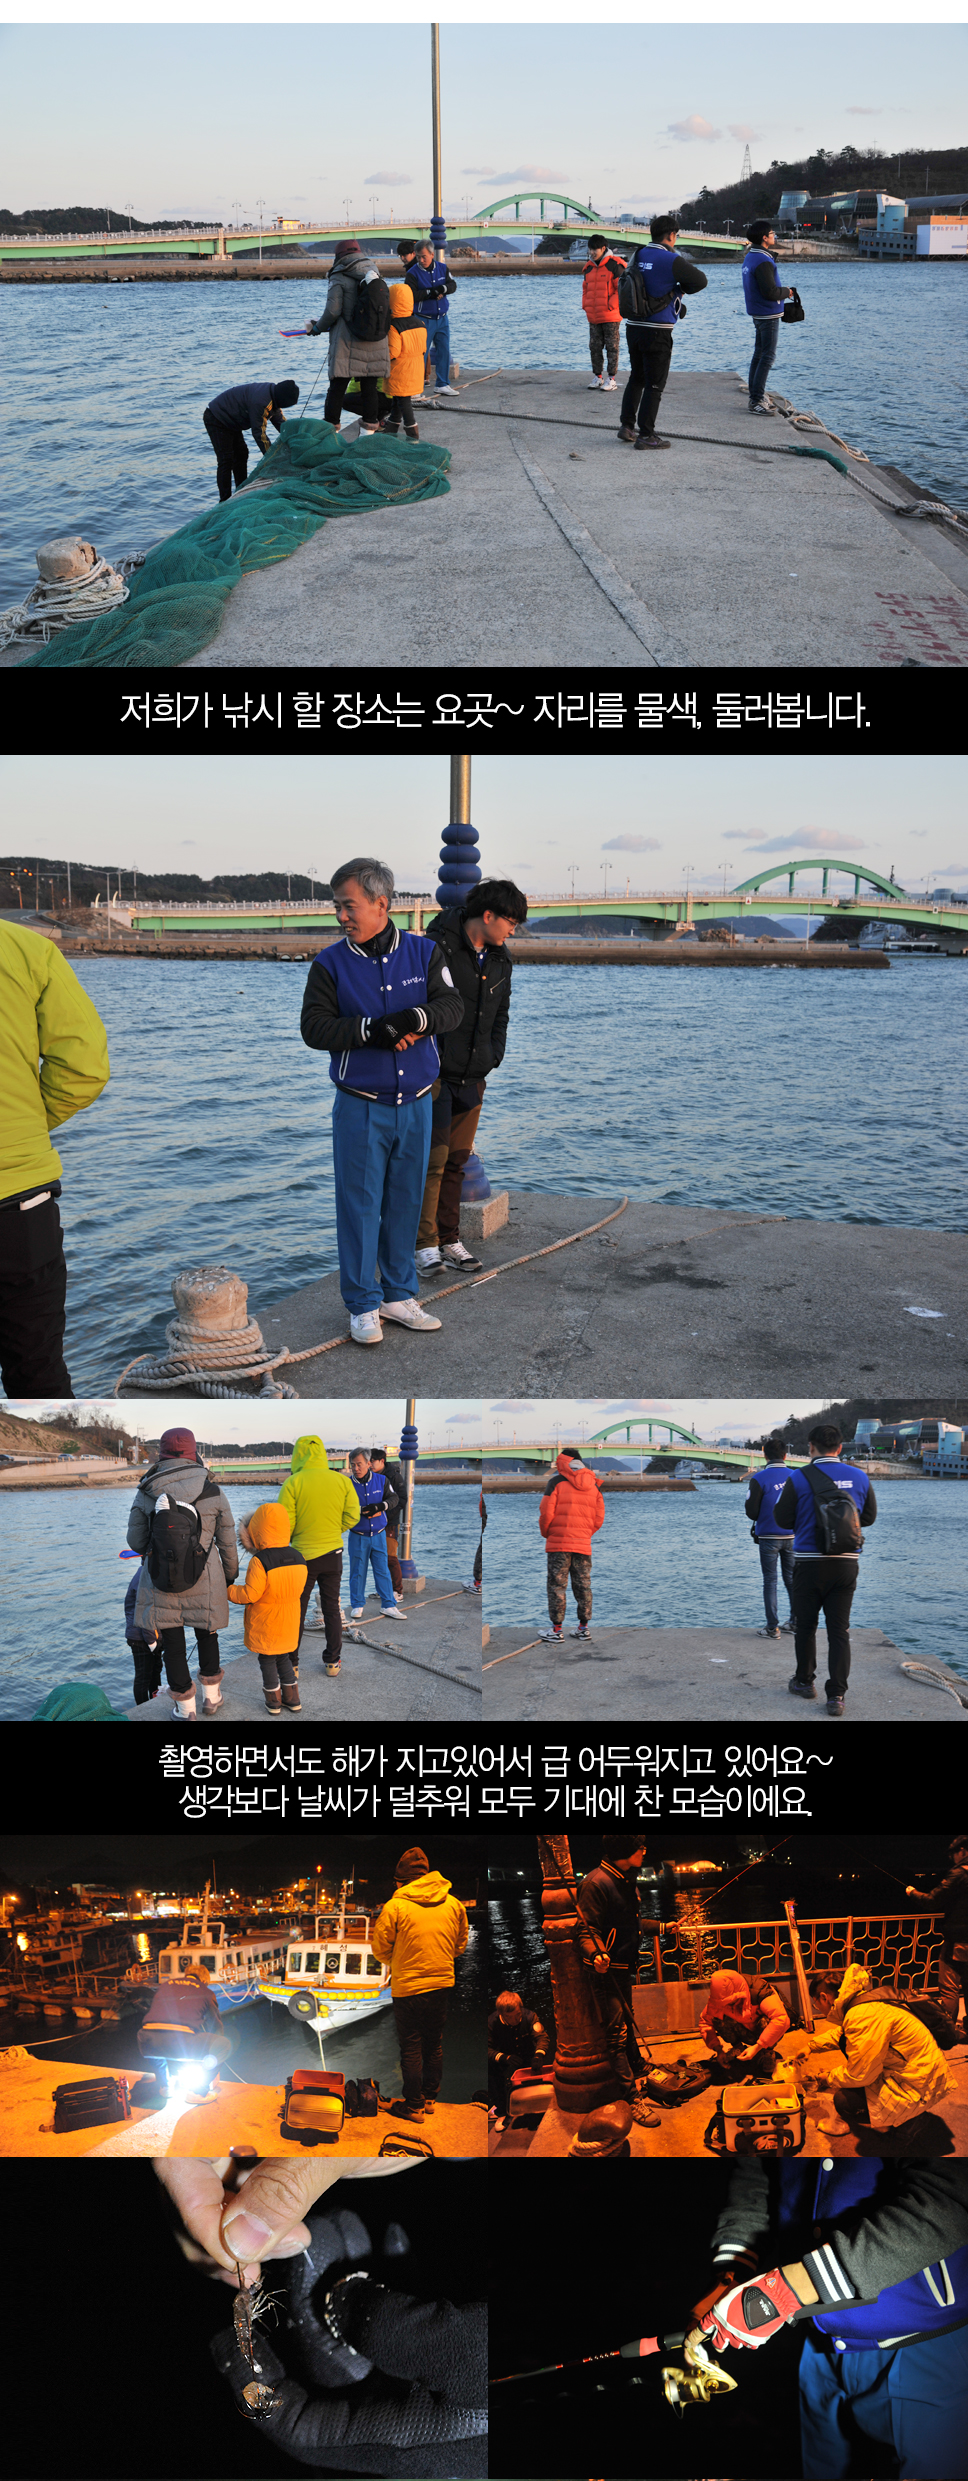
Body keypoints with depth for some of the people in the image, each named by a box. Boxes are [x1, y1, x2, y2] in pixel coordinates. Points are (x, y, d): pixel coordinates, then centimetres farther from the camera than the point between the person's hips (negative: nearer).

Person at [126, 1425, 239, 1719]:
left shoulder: (145, 1494, -8)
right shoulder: (214, 1493, -8)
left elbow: (135, 1541, 0)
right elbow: (228, 1543, 0)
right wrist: (231, 1577, 16)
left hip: (161, 1584, -1)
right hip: (204, 1584, 1)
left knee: (172, 1644, 12)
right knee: (206, 1635, 22)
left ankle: (184, 1707, 20)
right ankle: (211, 1696, 34)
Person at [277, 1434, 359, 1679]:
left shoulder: (293, 1483, -14)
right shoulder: (342, 1481, -4)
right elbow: (352, 1516, -1)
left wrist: (291, 1539, 7)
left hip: (302, 1555, -3)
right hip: (333, 1554, 3)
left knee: (296, 1611, 9)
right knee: (331, 1609, 15)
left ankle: (291, 1664, 14)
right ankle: (333, 1662, 18)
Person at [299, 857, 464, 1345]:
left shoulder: (423, 952, 3)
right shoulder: (330, 964, -3)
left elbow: (452, 1005, -6)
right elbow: (314, 1028, -10)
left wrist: (414, 1019, -25)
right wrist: (371, 1030, -21)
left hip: (416, 1102, 2)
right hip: (361, 1106, -2)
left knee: (405, 1201, 11)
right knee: (360, 1203, -1)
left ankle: (398, 1294, 23)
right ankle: (363, 1304, 9)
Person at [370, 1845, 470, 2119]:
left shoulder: (396, 1906, -14)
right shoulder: (453, 1903, 0)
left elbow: (380, 1948, -6)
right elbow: (460, 1944, 11)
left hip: (408, 1986, -5)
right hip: (443, 1982, 5)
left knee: (411, 2047, 6)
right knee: (434, 2042, 18)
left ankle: (413, 2105, 13)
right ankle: (429, 2096, 29)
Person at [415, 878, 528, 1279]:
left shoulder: (499, 959, 10)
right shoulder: (437, 948, -15)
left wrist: (493, 1056, 11)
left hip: (472, 1078, 7)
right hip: (435, 1074, -7)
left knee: (457, 1160, 11)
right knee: (433, 1157, -7)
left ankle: (449, 1239, 18)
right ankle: (425, 1243, -2)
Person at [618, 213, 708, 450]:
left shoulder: (637, 256, 7)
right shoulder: (670, 260, -13)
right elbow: (700, 281, -6)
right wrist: (678, 290, 11)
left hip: (633, 327, 7)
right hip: (658, 331, -6)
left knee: (637, 378, 19)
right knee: (654, 384, 0)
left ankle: (626, 425, 18)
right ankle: (646, 435, 1)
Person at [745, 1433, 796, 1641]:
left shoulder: (759, 1479, -11)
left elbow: (752, 1512, -11)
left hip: (768, 1537, -3)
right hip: (791, 1537, 3)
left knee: (770, 1581, 3)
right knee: (792, 1579, 13)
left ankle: (772, 1627, 2)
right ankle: (795, 1623, 16)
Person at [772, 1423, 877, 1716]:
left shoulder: (798, 1479, -10)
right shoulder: (859, 1477, 0)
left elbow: (781, 1519, -3)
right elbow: (870, 1517, 11)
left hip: (809, 1564, -2)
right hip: (846, 1564, 2)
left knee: (805, 1626, 16)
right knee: (839, 1631, 5)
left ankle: (804, 1681, 29)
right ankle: (836, 1695, -1)